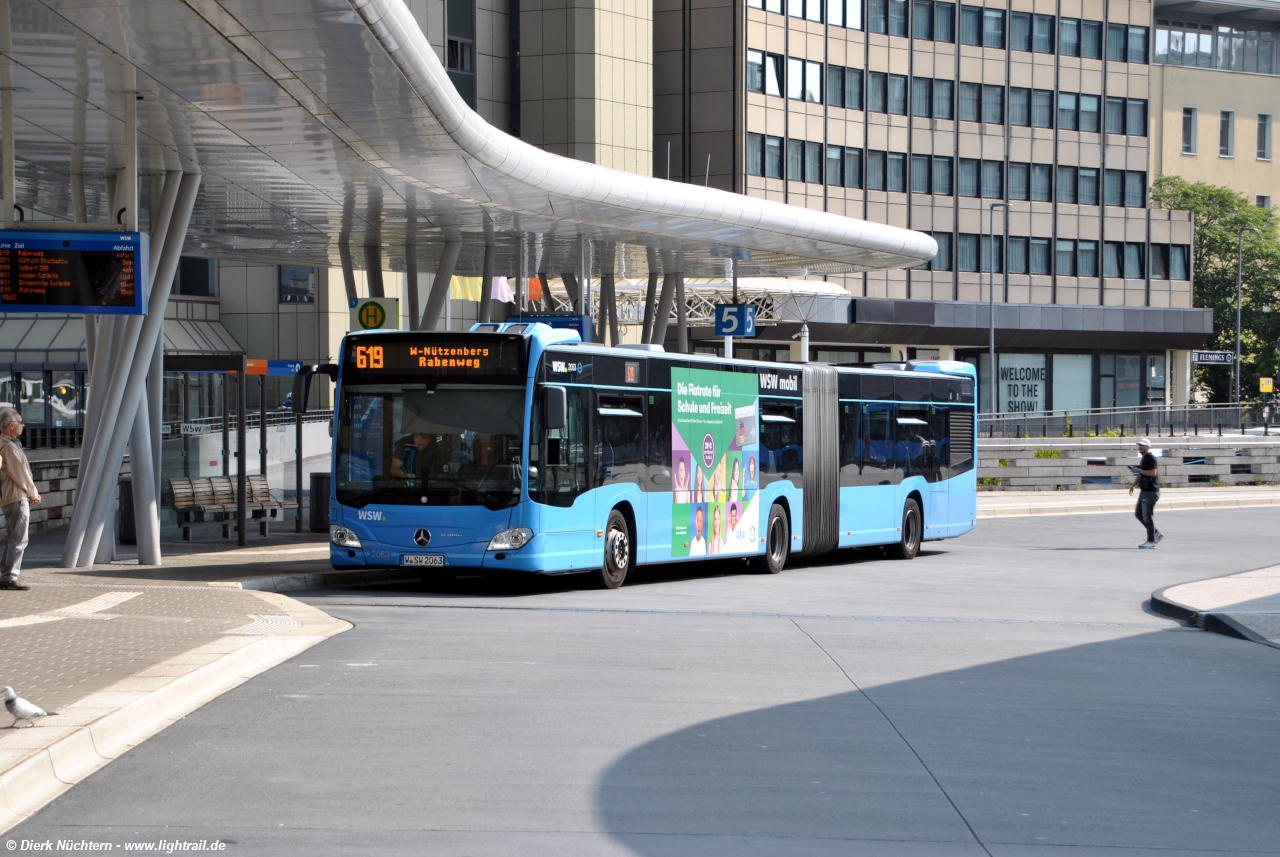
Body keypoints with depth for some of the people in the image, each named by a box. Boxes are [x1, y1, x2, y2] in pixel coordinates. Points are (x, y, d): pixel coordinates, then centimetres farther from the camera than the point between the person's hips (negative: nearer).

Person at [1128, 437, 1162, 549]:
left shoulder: (1150, 458, -13)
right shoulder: (1144, 458, 18)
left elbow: (1153, 472, -23)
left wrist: (1138, 470, -20)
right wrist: (1133, 485, 16)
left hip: (1151, 492, -11)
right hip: (1144, 491, 11)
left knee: (1147, 516, -7)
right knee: (1138, 514, 14)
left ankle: (1151, 541, -1)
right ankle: (1156, 534, 20)